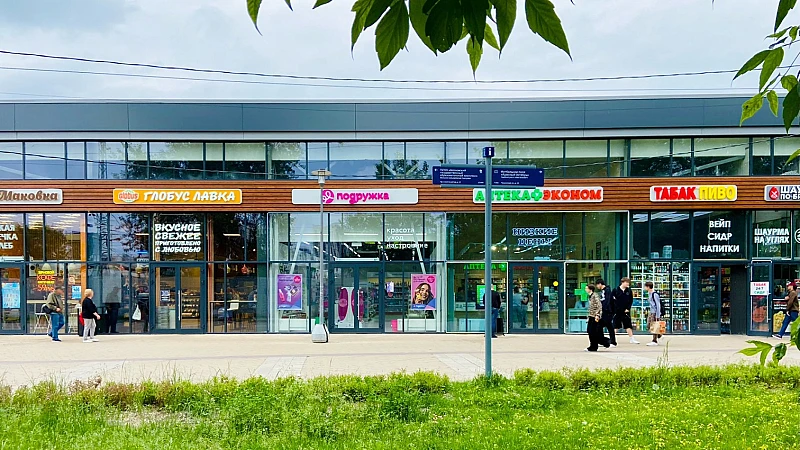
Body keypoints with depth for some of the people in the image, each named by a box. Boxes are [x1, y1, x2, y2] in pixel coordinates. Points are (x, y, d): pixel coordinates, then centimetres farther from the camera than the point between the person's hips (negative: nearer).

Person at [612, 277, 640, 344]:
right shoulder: (615, 290, -6)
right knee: (615, 326, 4)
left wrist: (628, 308, -4)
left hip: (625, 311, 2)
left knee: (628, 325, 5)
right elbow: (611, 300, -4)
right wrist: (613, 309, -6)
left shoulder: (629, 291, 2)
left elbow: (631, 301, 7)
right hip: (617, 311, -2)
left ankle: (632, 339, 11)